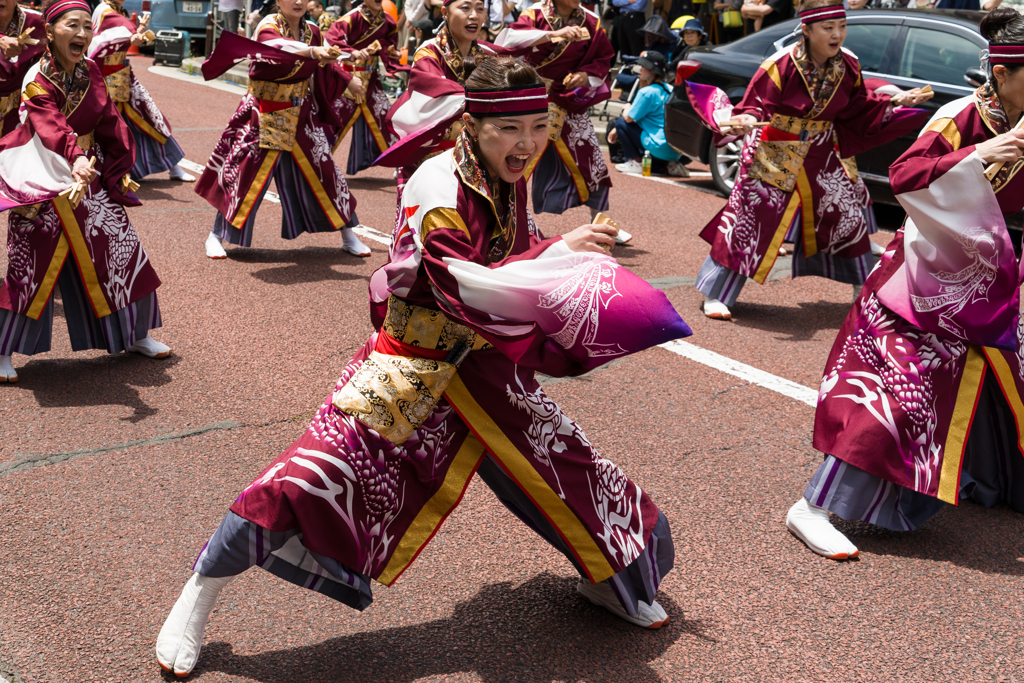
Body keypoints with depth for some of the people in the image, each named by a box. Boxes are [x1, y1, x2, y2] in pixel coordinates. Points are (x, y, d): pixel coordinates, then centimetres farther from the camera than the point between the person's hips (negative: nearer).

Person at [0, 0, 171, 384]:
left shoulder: (91, 72, 3)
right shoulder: (39, 79, -16)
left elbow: (109, 123, 8)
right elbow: (51, 125, -34)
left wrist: (120, 168, 1)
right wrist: (76, 158, -51)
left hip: (91, 178, 6)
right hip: (44, 185, -6)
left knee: (123, 252, 10)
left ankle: (134, 334, 28)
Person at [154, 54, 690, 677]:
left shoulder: (511, 181, 1)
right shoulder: (438, 184, -21)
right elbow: (466, 287, -30)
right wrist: (562, 254, -28)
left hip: (484, 361, 7)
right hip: (411, 362, -7)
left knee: (566, 459, 11)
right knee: (322, 466, -15)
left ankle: (607, 577, 41)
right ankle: (201, 594, 7)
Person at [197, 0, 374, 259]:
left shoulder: (311, 32, 0)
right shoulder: (268, 26, -16)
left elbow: (325, 67, 19)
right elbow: (277, 46, -41)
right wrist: (311, 51, -57)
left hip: (301, 115, 5)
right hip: (264, 114, -4)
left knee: (323, 171, 4)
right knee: (246, 170, -4)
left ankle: (348, 236, 17)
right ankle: (216, 236, 12)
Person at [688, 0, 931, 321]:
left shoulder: (847, 67, -1)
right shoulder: (782, 64, -19)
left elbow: (858, 107, 10)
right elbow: (757, 103, -18)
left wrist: (896, 102, 2)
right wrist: (747, 119, -38)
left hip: (820, 155, 6)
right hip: (774, 154, -5)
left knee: (846, 212, 9)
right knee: (750, 215, -8)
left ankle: (861, 286, 30)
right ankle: (714, 294, 2)